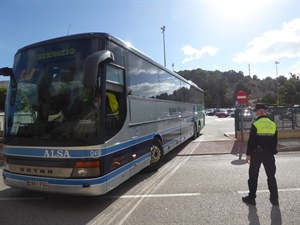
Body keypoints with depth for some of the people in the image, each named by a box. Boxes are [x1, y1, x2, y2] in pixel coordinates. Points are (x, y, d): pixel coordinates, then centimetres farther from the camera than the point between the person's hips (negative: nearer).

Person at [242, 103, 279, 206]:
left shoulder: (255, 124, -12)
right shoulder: (273, 124, 5)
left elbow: (251, 140, -13)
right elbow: (275, 140, 10)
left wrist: (248, 154, -8)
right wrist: (272, 151, 20)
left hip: (257, 153, -4)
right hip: (269, 153, 5)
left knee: (253, 176, 6)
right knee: (271, 176, 15)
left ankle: (251, 197, 13)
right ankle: (274, 198, 20)